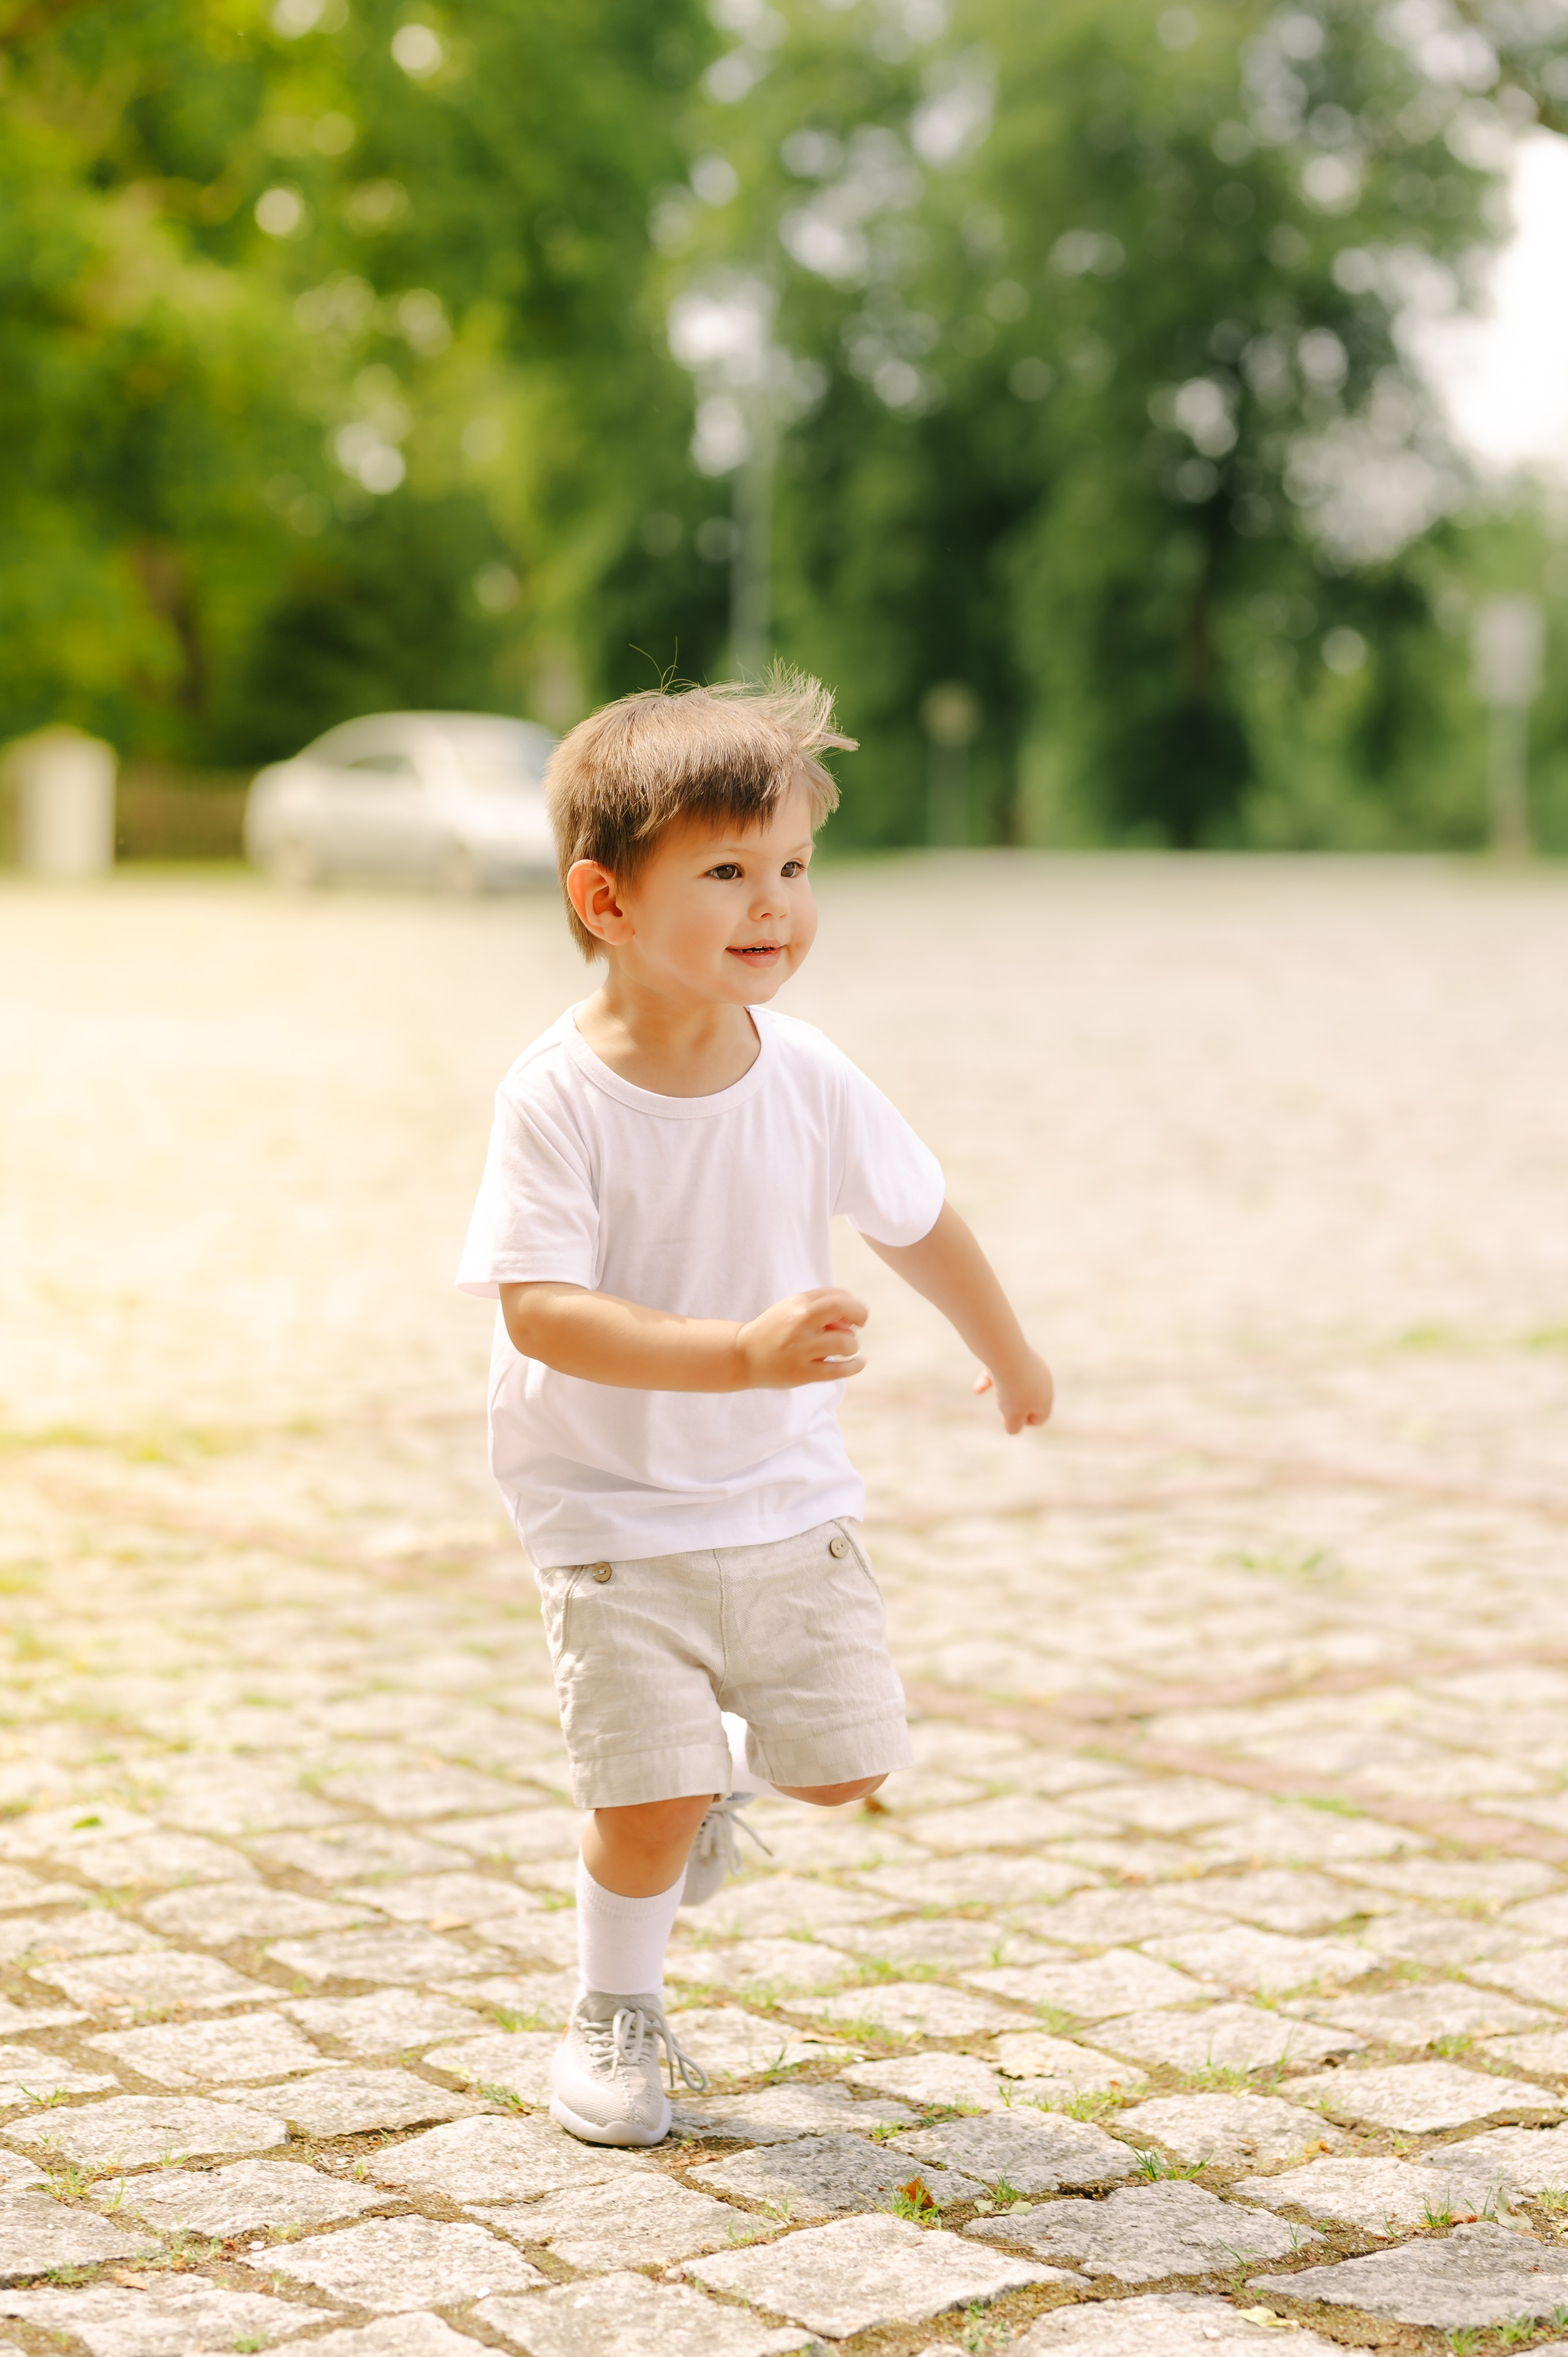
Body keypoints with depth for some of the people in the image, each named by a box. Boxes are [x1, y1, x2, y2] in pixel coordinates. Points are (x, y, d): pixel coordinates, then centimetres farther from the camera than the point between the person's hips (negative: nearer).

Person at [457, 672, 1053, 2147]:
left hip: (788, 1499, 4)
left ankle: (716, 1775, 41)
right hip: (612, 1511, -4)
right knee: (647, 1803, -8)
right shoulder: (557, 1097, -20)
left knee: (845, 1765, 7)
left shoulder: (807, 1079, -7)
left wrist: (1010, 1357, 25)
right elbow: (540, 1311, -28)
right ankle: (615, 2017, 20)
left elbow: (916, 1224, 10)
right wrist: (739, 1352, -39)